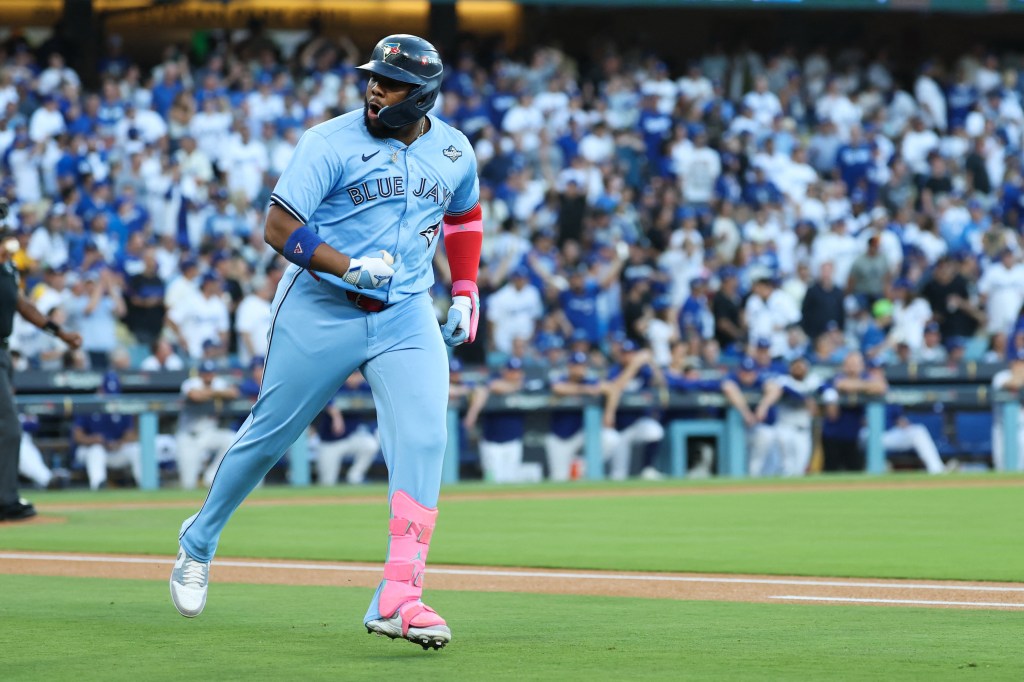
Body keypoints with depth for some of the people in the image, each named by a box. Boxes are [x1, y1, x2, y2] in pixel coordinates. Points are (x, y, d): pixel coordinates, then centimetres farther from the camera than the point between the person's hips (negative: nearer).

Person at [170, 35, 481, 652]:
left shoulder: (454, 151, 5)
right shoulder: (332, 142, -11)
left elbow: (464, 214, 25)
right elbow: (278, 227, -15)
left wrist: (465, 291, 14)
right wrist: (351, 268, -27)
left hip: (406, 317, 3)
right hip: (320, 311, -3)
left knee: (423, 438, -16)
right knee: (269, 436, 8)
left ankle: (398, 598, -19)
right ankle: (199, 541, 34)